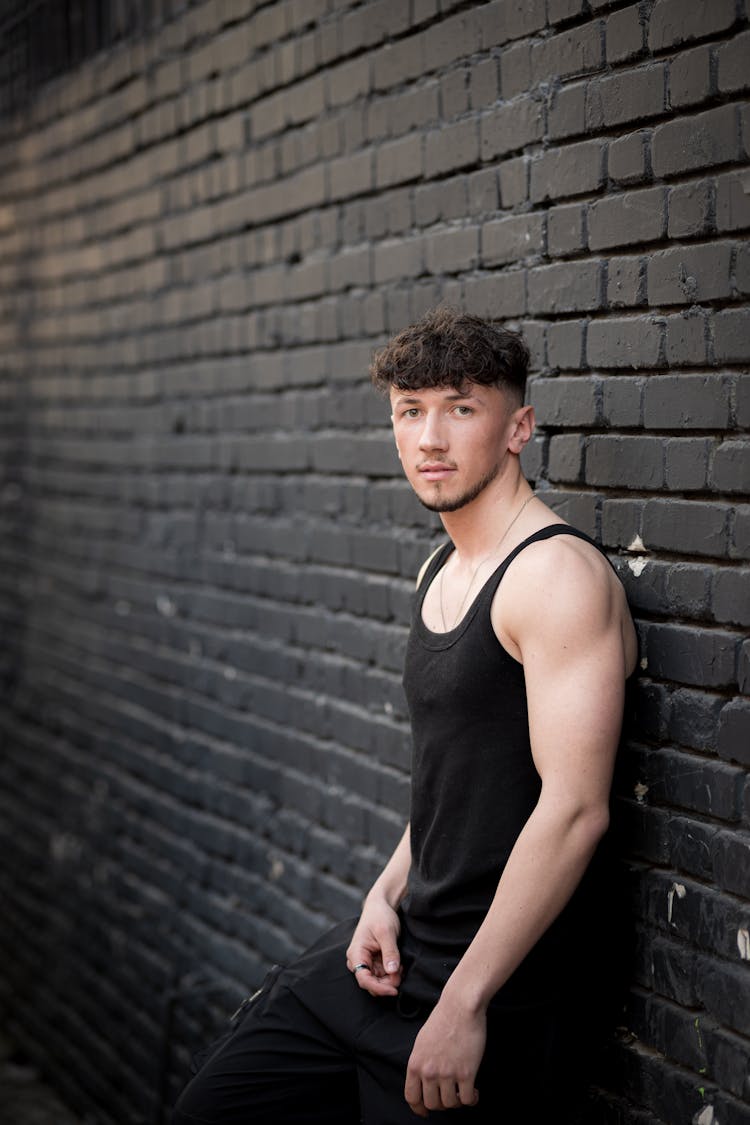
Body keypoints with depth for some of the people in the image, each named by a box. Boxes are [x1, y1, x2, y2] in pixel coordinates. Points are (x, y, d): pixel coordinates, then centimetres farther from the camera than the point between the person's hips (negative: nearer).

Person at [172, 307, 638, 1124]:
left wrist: (465, 1002, -23)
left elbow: (573, 809, -24)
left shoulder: (559, 575, -17)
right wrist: (388, 893, 4)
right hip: (400, 943, 9)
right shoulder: (440, 572, 11)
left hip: (503, 989, -9)